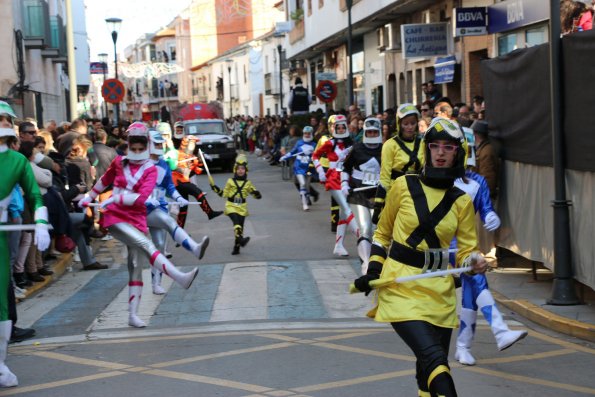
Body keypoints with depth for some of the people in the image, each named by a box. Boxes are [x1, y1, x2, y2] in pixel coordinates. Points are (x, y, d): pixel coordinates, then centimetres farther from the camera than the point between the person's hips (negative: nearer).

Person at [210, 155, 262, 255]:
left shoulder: (248, 183, 6)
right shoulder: (230, 181, 4)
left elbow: (257, 196, 8)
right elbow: (224, 194, 9)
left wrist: (256, 193, -15)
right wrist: (215, 188, -1)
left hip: (242, 208, 3)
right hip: (231, 206, -3)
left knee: (240, 226, 4)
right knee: (236, 222, -27)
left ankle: (236, 247, 15)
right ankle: (241, 239, -43)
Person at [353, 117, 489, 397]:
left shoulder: (461, 201, 5)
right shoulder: (404, 186, 0)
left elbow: (466, 250, 7)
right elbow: (382, 233, 12)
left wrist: (474, 262, -15)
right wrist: (373, 270, 4)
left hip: (439, 292, 4)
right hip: (400, 287, -3)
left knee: (431, 373, 7)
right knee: (434, 360, -21)